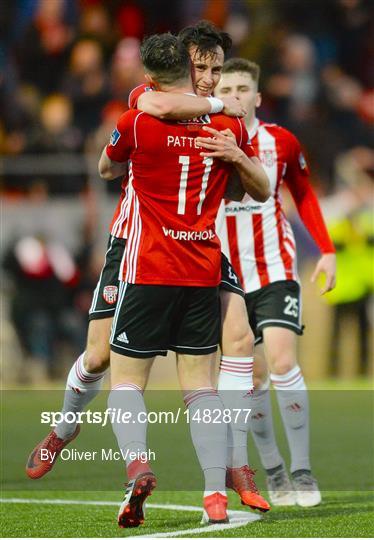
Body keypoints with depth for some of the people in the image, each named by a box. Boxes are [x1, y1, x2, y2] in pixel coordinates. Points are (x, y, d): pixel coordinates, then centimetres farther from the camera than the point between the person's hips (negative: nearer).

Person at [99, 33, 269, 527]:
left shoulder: (138, 123, -7)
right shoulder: (228, 127, 3)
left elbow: (106, 170, 15)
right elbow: (262, 191, 16)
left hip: (149, 272, -3)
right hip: (205, 274, 3)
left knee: (126, 378, 5)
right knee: (200, 385, 8)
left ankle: (136, 463, -20)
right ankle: (217, 495, -3)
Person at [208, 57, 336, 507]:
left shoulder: (281, 142, 0)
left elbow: (303, 195, 14)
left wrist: (327, 250, 7)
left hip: (274, 270, -1)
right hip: (226, 276, 1)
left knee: (282, 362, -16)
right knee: (252, 376, 2)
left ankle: (301, 469, -11)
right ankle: (273, 471, 13)